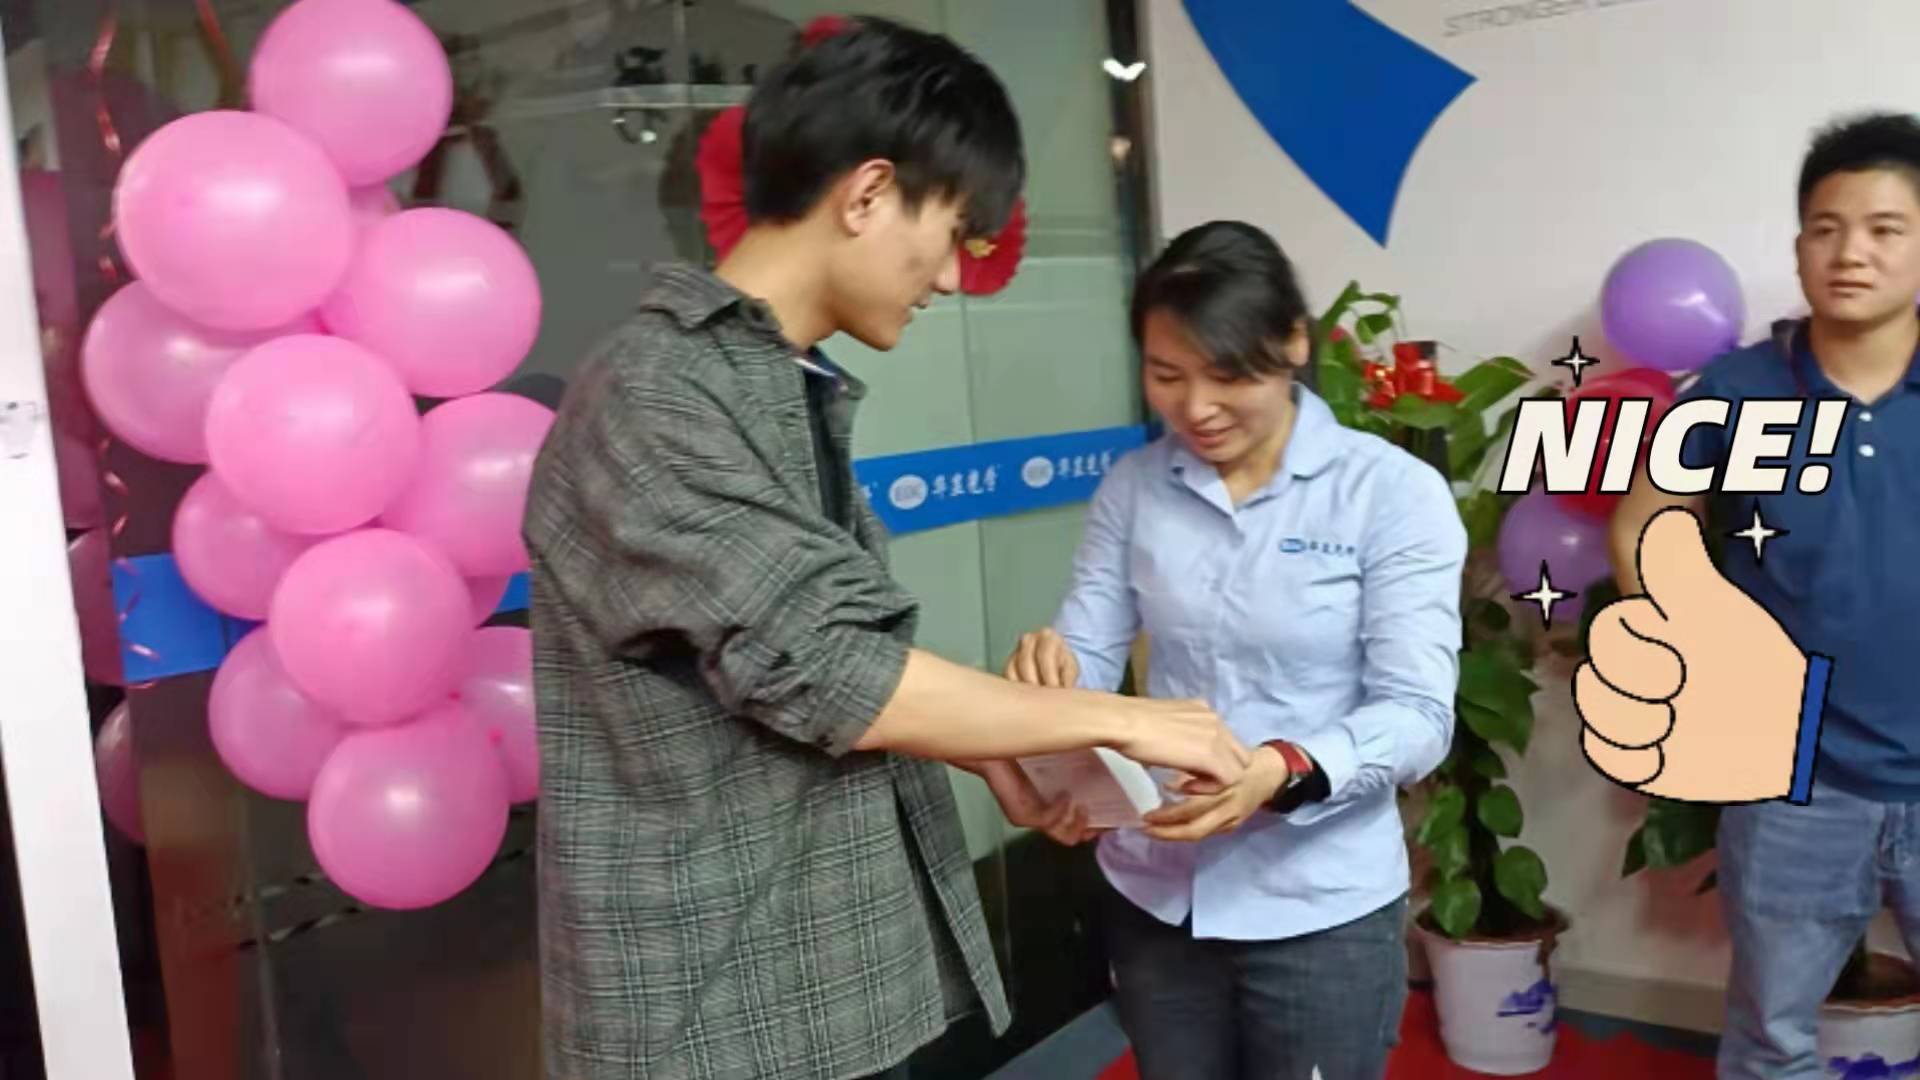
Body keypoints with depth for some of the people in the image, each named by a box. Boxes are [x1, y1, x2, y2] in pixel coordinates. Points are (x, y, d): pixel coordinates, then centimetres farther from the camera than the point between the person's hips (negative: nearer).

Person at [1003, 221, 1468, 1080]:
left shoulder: (1394, 492, -10)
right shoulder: (1131, 488, -1)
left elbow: (1418, 717, -15)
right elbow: (1088, 655, -1)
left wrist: (1285, 772, -32)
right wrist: (1049, 670, -24)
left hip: (1321, 909, -2)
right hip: (1153, 896, 3)